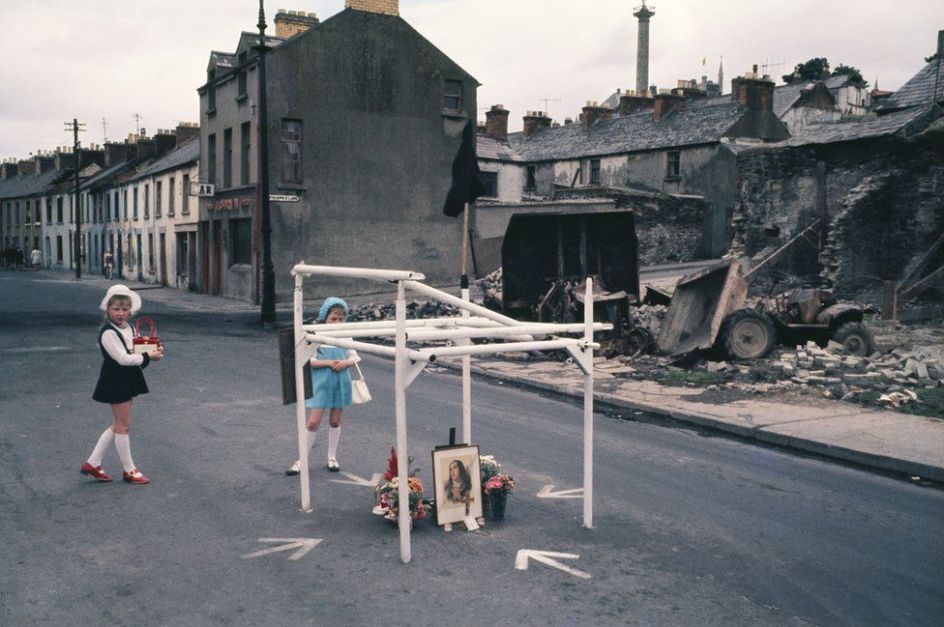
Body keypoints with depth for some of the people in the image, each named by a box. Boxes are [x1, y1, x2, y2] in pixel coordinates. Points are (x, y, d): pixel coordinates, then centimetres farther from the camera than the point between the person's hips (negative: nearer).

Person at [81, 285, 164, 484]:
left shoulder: (130, 329, 10)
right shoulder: (108, 332, -17)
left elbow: (138, 351, 13)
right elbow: (123, 358, -23)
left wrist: (154, 352, -6)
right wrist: (148, 356, -19)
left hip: (128, 380, 9)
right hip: (115, 381, -9)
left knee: (118, 425, 15)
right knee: (123, 426, 0)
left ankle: (92, 463, 25)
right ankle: (129, 470, 11)